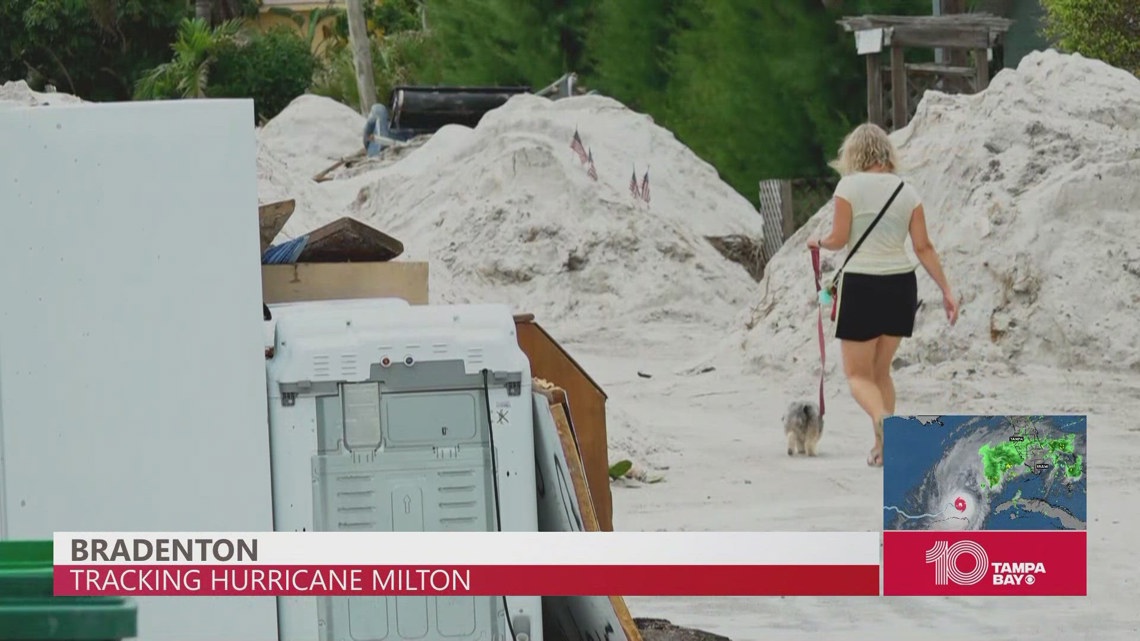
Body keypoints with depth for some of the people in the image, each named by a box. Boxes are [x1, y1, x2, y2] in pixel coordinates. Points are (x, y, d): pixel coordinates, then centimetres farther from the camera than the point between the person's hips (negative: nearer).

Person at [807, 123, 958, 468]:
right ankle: (883, 447, 13)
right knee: (881, 370, 18)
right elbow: (923, 247, 3)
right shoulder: (907, 191, 6)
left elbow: (839, 239, -7)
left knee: (857, 374, 3)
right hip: (901, 284, 4)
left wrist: (818, 242, 15)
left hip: (861, 284, -4)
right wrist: (946, 290, 6)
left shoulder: (849, 186, -6)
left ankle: (882, 419, -28)